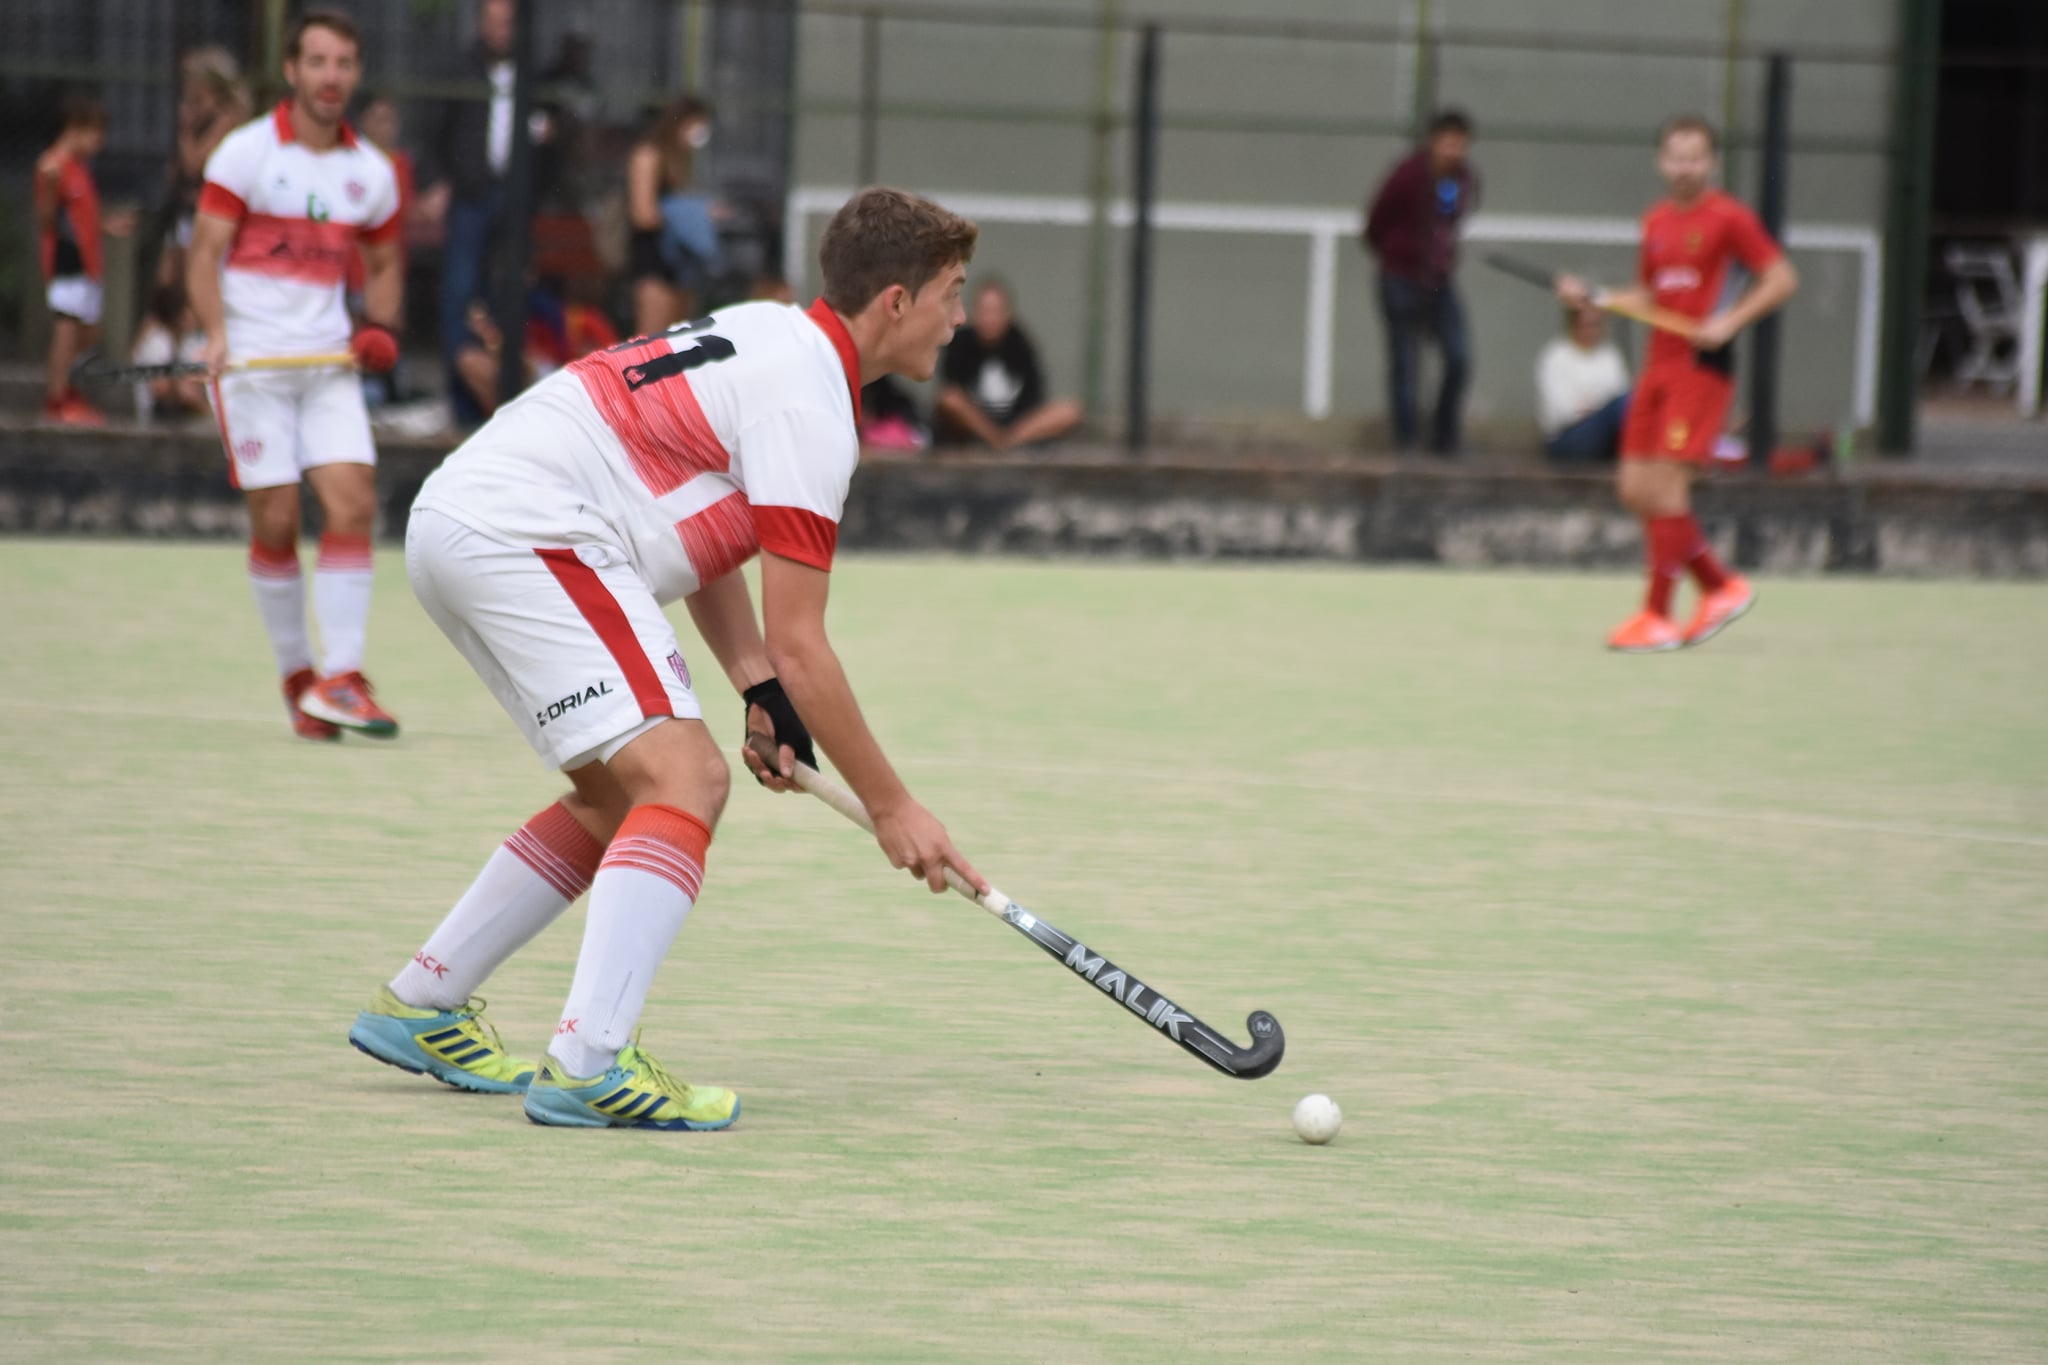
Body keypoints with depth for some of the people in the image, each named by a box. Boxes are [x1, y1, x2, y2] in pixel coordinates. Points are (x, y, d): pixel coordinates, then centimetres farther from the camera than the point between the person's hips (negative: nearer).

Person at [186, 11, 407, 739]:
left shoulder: (371, 172, 9)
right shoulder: (247, 152, -3)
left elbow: (383, 263, 23)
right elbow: (205, 252, -8)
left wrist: (381, 327, 4)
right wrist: (216, 331, -24)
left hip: (328, 358, 3)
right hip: (252, 357, -3)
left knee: (353, 501, -11)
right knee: (276, 520, -4)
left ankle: (340, 679, -12)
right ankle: (296, 675, 10)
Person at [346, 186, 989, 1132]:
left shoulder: (777, 338, 16)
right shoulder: (810, 404, -14)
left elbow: (704, 536, 21)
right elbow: (799, 643, -14)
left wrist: (758, 692, 7)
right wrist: (891, 808, -6)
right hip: (524, 533, -11)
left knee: (620, 795, 20)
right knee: (685, 776, -18)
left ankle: (417, 1008, 27)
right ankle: (589, 1064, -30)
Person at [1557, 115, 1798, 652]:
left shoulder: (1729, 218, -6)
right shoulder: (1655, 222, 14)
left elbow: (1781, 279, -7)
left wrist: (1730, 321, -18)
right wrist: (1590, 297, 9)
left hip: (1702, 366, -7)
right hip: (1659, 365, 7)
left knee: (1665, 486, -13)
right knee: (1635, 490, 4)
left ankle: (1657, 617, -6)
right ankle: (1722, 587, 18)